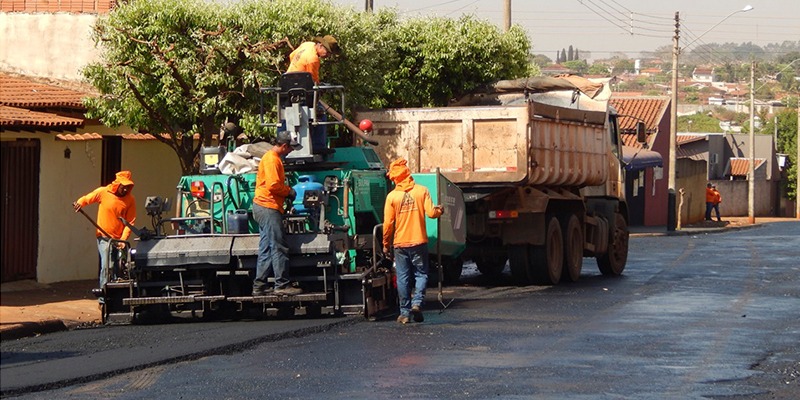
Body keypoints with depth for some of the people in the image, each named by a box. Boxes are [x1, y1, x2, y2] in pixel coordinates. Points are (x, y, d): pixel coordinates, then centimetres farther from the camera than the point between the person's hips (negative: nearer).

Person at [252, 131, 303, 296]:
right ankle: (282, 285, -8)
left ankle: (259, 286, 12)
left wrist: (287, 191, 10)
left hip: (263, 208, 11)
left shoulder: (273, 158, 20)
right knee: (279, 248, -9)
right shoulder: (272, 160, -13)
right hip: (268, 208, -11)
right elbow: (273, 185, -22)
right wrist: (289, 191, -8)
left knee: (266, 249, 11)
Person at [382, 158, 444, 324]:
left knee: (403, 278, 6)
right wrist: (439, 210, 15)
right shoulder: (421, 191, -3)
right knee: (421, 274, 9)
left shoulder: (392, 196, -3)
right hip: (419, 242, 0)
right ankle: (417, 303, -11)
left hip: (400, 243, 0)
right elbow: (431, 213, -9)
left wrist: (386, 244, 8)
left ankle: (405, 312, 5)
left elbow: (388, 223, -3)